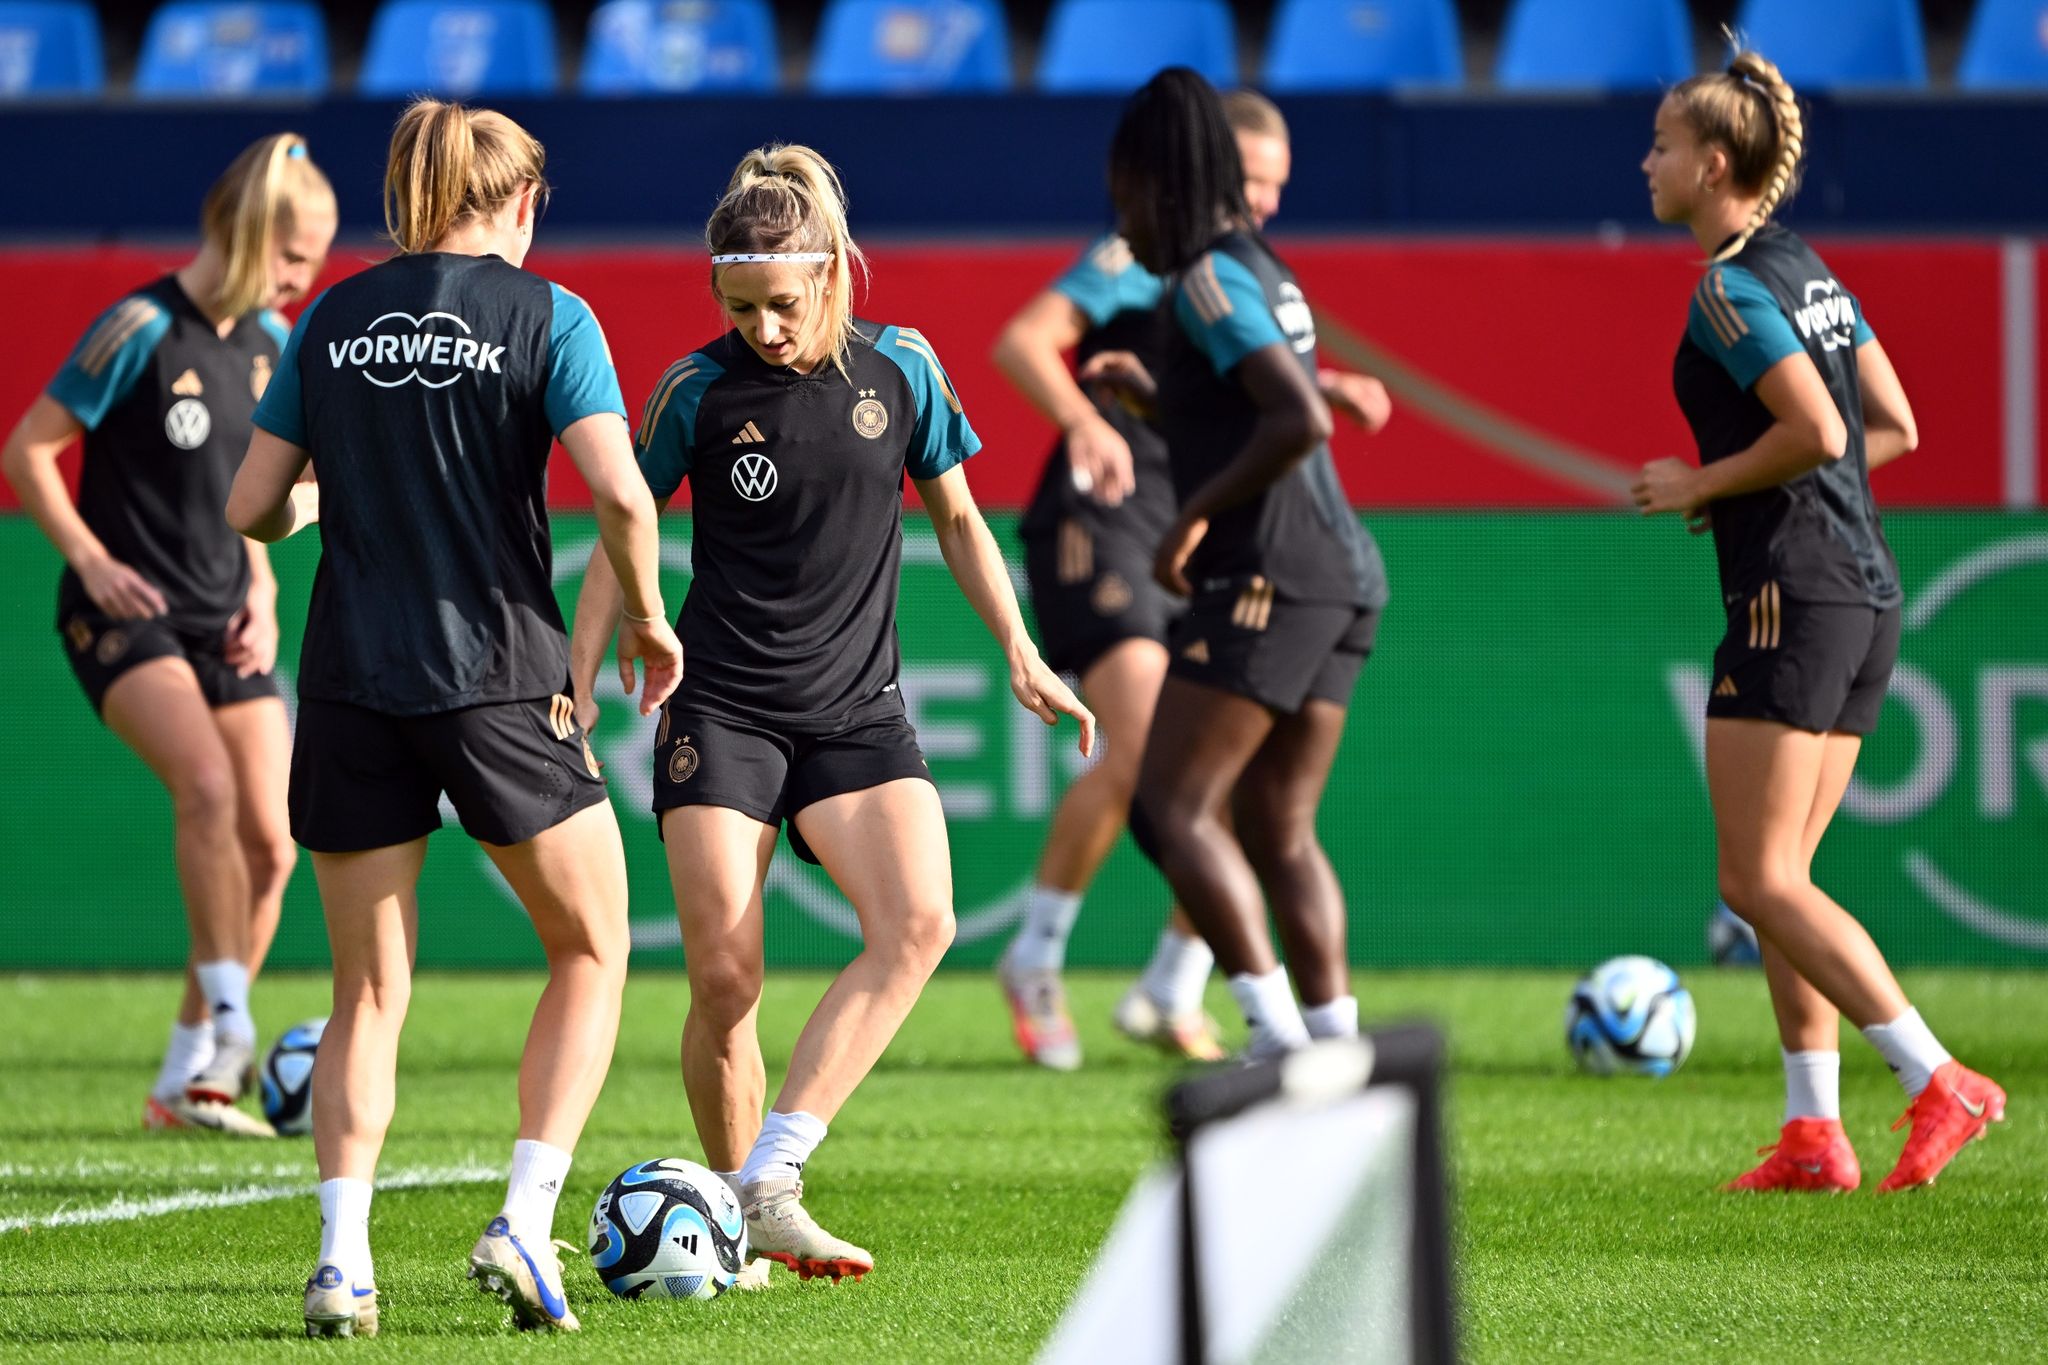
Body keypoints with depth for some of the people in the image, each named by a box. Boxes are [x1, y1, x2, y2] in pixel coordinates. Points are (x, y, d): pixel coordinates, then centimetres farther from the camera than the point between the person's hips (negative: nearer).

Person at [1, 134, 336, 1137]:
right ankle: (228, 1013, -22)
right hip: (125, 612, -7)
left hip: (221, 620, 7)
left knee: (269, 842, -2)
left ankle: (187, 1078, 7)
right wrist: (90, 557, -17)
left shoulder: (268, 342, 7)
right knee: (207, 784, -30)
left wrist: (261, 588, 8)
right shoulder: (143, 330, -13)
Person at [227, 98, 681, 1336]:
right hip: (500, 677, -3)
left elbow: (252, 508, 8)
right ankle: (525, 1223, -1)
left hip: (352, 682, 3)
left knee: (369, 992, 11)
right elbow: (619, 490, -13)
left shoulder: (332, 321, 8)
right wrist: (650, 619, 2)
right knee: (593, 953, 13)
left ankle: (344, 1258, -4)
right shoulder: (544, 315, -2)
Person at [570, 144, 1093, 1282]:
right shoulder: (699, 390, -3)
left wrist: (1022, 655, 10)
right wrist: (577, 688, 3)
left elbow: (956, 517, 15)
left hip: (857, 708, 2)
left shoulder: (901, 370, 1)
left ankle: (772, 1177, -22)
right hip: (721, 710, -2)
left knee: (919, 921, -22)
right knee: (726, 982, -11)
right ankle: (739, 1218, 7)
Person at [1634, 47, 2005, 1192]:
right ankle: (1814, 1136, 8)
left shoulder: (1731, 289, -12)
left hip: (1792, 596, -9)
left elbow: (1816, 430, -22)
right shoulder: (1807, 269, 15)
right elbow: (1895, 427, 16)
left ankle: (1941, 1083, -13)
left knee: (1760, 881, -7)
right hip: (1866, 590, 9)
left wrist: (1701, 486, -9)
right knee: (1781, 878, 12)